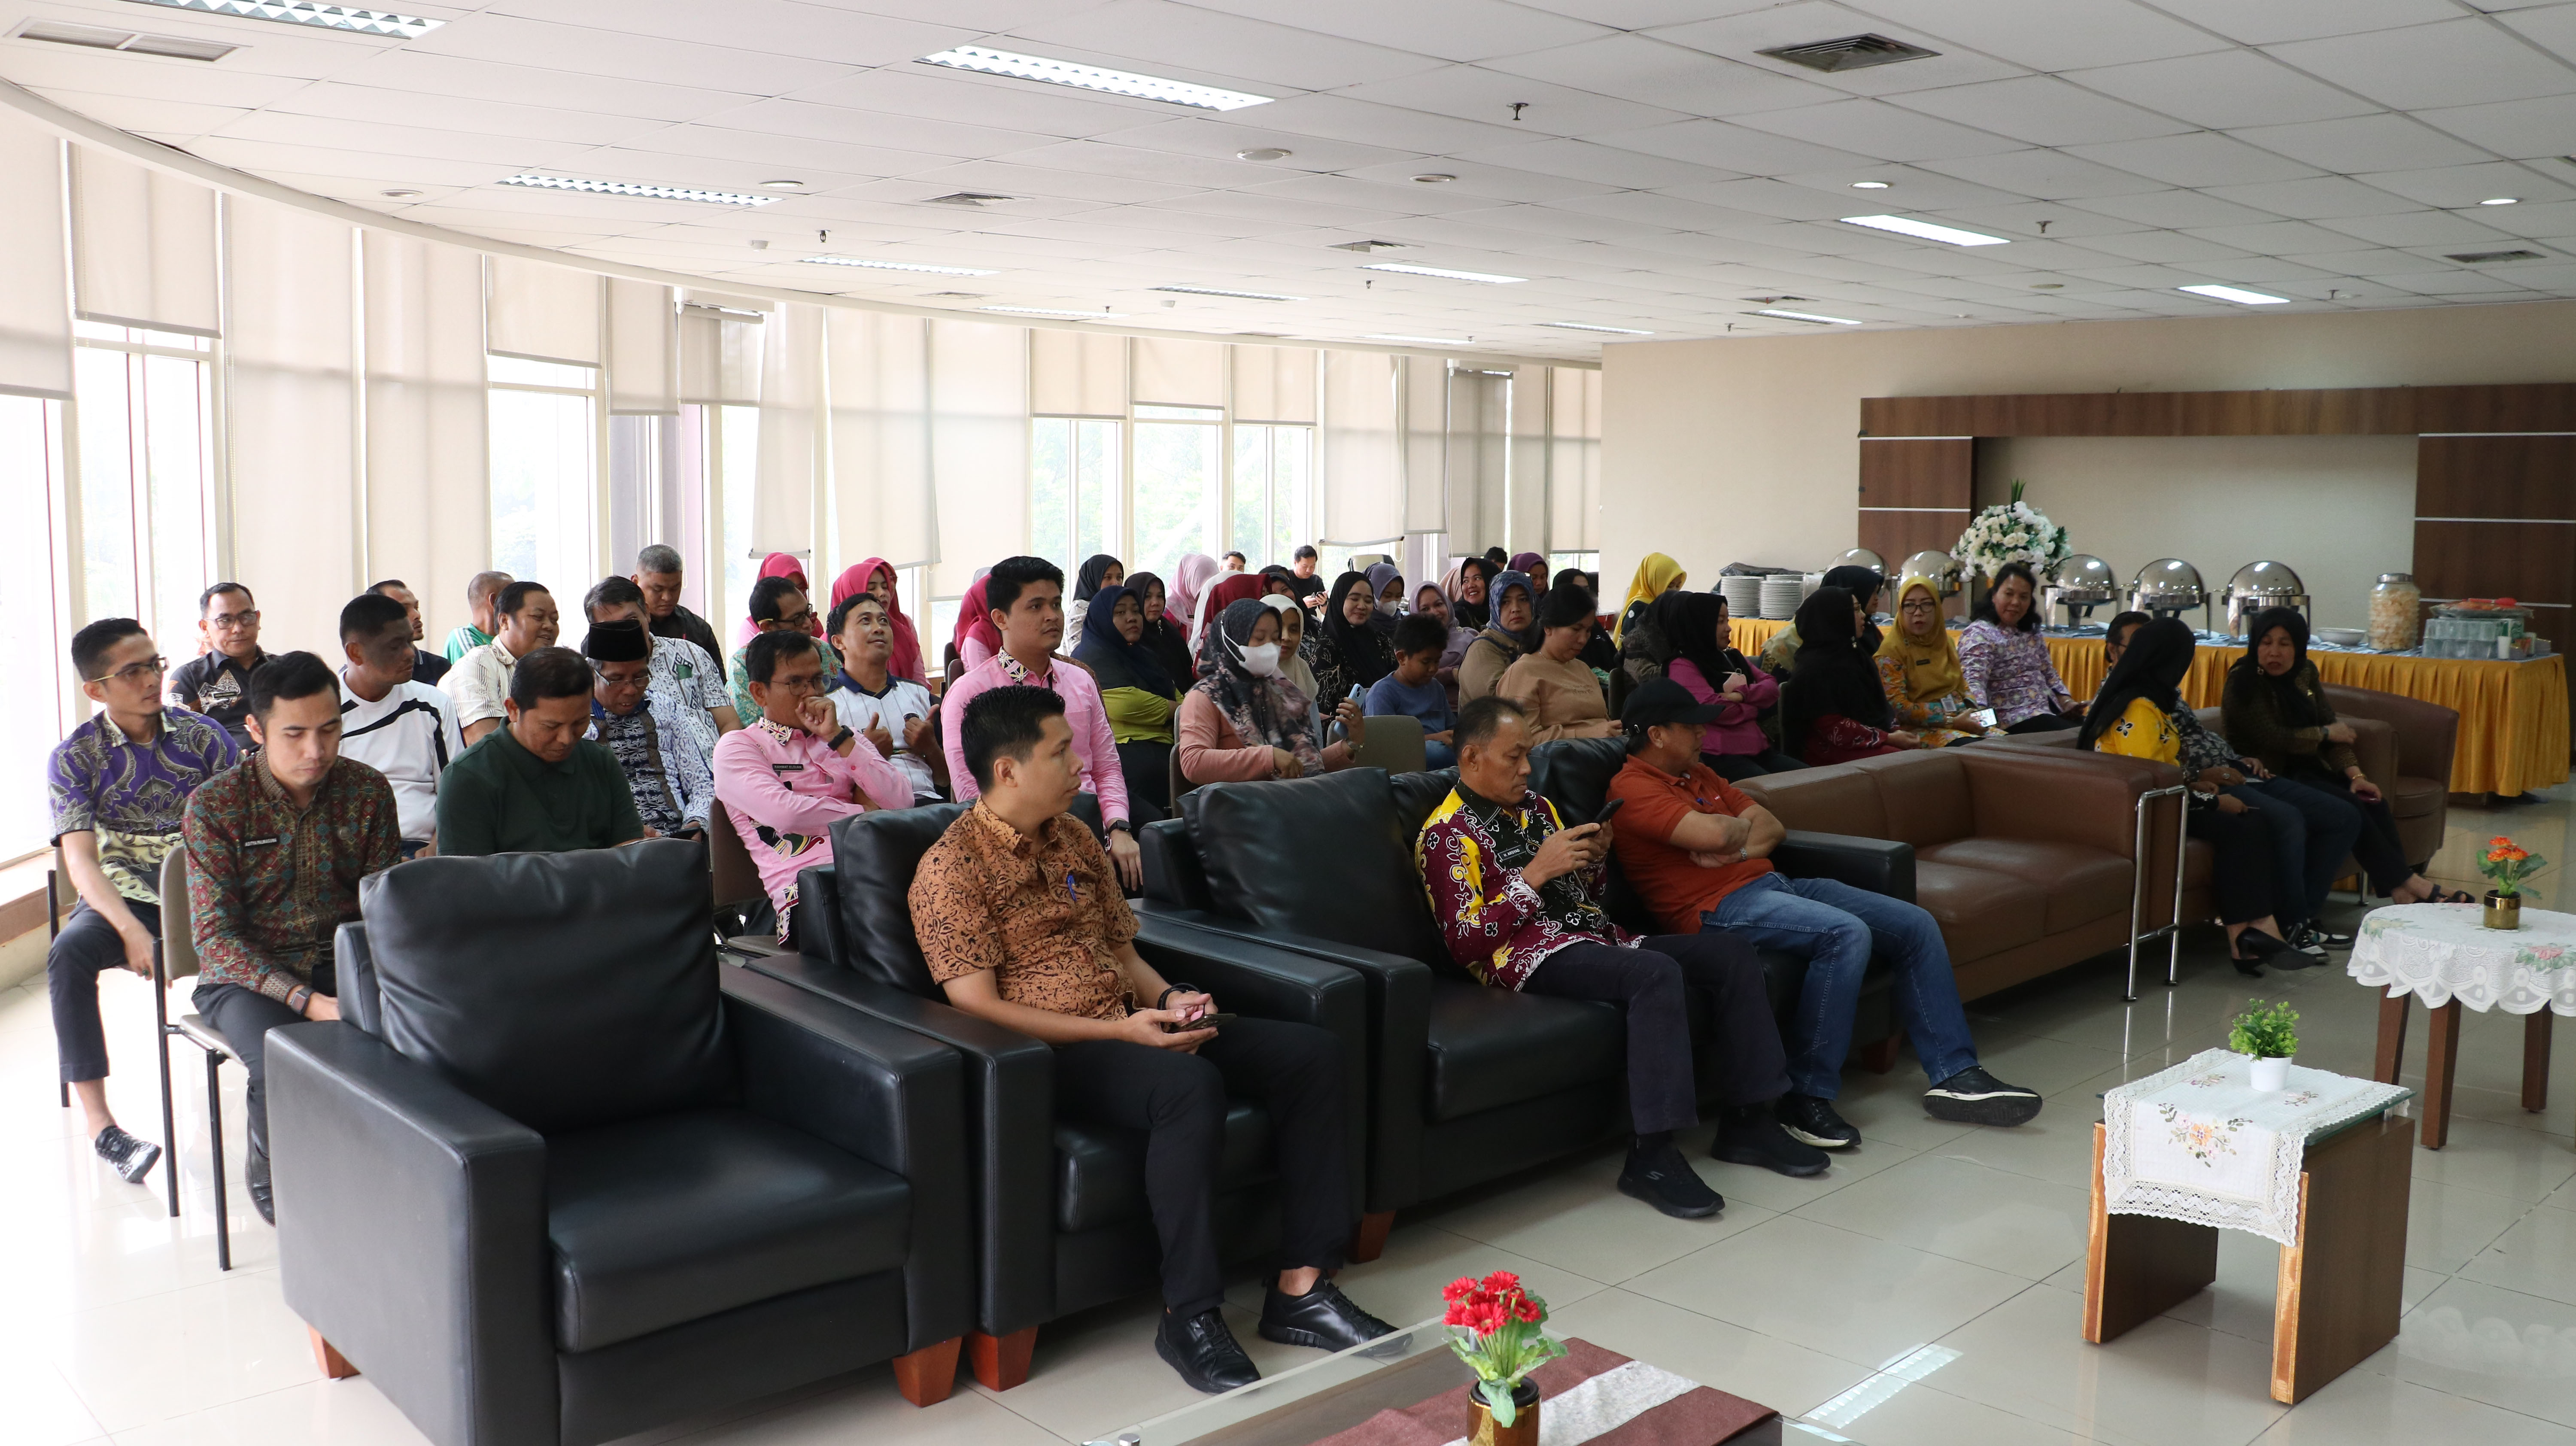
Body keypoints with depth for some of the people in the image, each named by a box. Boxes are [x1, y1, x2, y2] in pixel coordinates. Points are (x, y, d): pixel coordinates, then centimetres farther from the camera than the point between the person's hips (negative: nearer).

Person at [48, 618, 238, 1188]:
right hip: (123, 898, 0)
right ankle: (97, 1118, -27)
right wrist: (131, 931, -28)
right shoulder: (74, 758, -3)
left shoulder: (203, 736, 0)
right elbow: (80, 858, -12)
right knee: (68, 954, -32)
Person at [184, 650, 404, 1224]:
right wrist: (304, 999, -25)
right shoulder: (214, 805, -8)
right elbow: (216, 934, -12)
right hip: (247, 974, -2)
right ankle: (271, 1174, 2)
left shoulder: (368, 791, 0)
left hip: (343, 962, 2)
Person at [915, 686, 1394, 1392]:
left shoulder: (1074, 839, 16)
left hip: (1131, 1027, 8)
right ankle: (1190, 1321, -25)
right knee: (1191, 1085, -37)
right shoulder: (951, 869, -9)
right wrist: (1117, 1030, -20)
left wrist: (1168, 998, 0)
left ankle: (1299, 1288, -10)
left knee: (1311, 1052, -9)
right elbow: (977, 1009, -16)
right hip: (1049, 1056, -8)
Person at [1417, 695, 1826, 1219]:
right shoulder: (1447, 834, -4)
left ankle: (1746, 1121, 0)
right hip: (1533, 957, -9)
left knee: (1732, 953, -5)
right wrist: (1536, 873, -15)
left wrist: (1594, 861, 4)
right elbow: (1465, 943, -14)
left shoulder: (1535, 807, 21)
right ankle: (1651, 1157, -31)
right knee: (1658, 973, -34)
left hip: (1595, 936, 9)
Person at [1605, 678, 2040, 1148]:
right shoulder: (1633, 789, -8)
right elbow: (1713, 833, -24)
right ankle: (1806, 1098, -24)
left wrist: (1739, 849, -6)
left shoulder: (1698, 774, 22)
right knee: (1847, 934, -33)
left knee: (1917, 926, 1)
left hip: (1774, 883, 10)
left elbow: (1773, 828, 17)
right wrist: (1739, 827, 0)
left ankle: (1954, 1076, 6)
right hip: (1719, 907, -10)